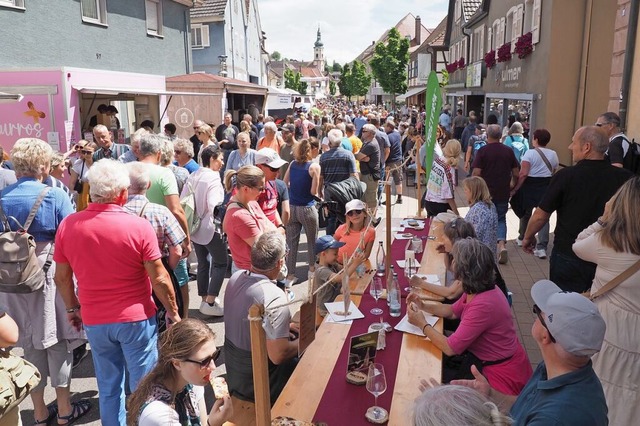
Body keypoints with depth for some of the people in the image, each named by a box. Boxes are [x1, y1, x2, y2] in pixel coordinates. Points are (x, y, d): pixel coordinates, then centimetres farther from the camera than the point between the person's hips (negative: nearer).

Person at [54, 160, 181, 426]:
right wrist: (173, 312, 1)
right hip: (136, 319, -3)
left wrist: (72, 308, 19)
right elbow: (159, 279, -13)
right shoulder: (139, 227, -17)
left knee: (108, 387, 20)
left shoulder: (67, 226, -7)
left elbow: (62, 278, 3)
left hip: (94, 321, 4)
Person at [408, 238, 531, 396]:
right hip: (484, 360, 8)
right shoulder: (478, 290, -4)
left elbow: (450, 348, -27)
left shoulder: (483, 305, -33)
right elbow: (452, 311, 14)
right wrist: (423, 306, 1)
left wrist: (422, 324, -15)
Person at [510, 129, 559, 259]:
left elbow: (523, 174, -18)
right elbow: (553, 173, 10)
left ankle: (522, 238, 35)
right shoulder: (553, 154, 6)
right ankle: (542, 247, -5)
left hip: (530, 186, -3)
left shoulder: (530, 153, -11)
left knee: (526, 213, 17)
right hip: (546, 187, 3)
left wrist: (515, 189, -14)